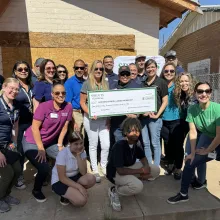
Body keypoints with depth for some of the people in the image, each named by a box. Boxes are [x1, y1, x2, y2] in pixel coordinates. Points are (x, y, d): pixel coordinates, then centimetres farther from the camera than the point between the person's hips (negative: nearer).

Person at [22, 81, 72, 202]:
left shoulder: (68, 107, -8)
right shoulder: (44, 106, -20)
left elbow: (64, 128, -2)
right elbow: (35, 128, -19)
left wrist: (59, 145, -5)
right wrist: (41, 149, -21)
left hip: (49, 142, 5)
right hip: (32, 141, -5)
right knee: (44, 168, -19)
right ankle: (36, 190, 13)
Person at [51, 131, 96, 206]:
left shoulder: (82, 152, -8)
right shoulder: (62, 154, -23)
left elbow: (83, 173, -17)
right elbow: (62, 178, -22)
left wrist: (78, 156, -27)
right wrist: (79, 187, -28)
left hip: (74, 177, 6)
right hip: (59, 181, -6)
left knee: (91, 179, -24)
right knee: (81, 200, -26)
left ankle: (74, 191, -1)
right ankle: (65, 195, 3)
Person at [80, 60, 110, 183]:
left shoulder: (106, 84, 9)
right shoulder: (87, 84, -3)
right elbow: (82, 102, -4)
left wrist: (109, 118, 4)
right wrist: (90, 113, -18)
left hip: (104, 118, 3)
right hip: (91, 118, -3)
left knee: (106, 145, 2)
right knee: (93, 144, 7)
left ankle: (104, 166, 27)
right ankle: (95, 170, 22)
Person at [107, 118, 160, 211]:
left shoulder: (137, 142, -8)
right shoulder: (119, 146, -30)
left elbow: (143, 158, 7)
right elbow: (120, 171, -30)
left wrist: (146, 168, -16)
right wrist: (141, 171, -22)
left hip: (129, 167, 8)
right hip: (115, 173, -7)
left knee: (156, 170, -4)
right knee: (138, 186, -32)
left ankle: (131, 182, 7)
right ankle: (114, 191, -4)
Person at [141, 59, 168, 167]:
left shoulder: (161, 82, 0)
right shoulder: (142, 83, 11)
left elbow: (165, 101, -3)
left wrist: (157, 115, -13)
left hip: (154, 117, -4)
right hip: (143, 116, 5)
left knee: (155, 143, 3)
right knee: (145, 143, 11)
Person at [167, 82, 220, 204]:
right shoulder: (192, 109, -14)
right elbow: (193, 132, -11)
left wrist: (207, 151, -10)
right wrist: (192, 153, -11)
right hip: (207, 140, 3)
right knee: (190, 162, -3)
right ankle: (183, 195, 13)